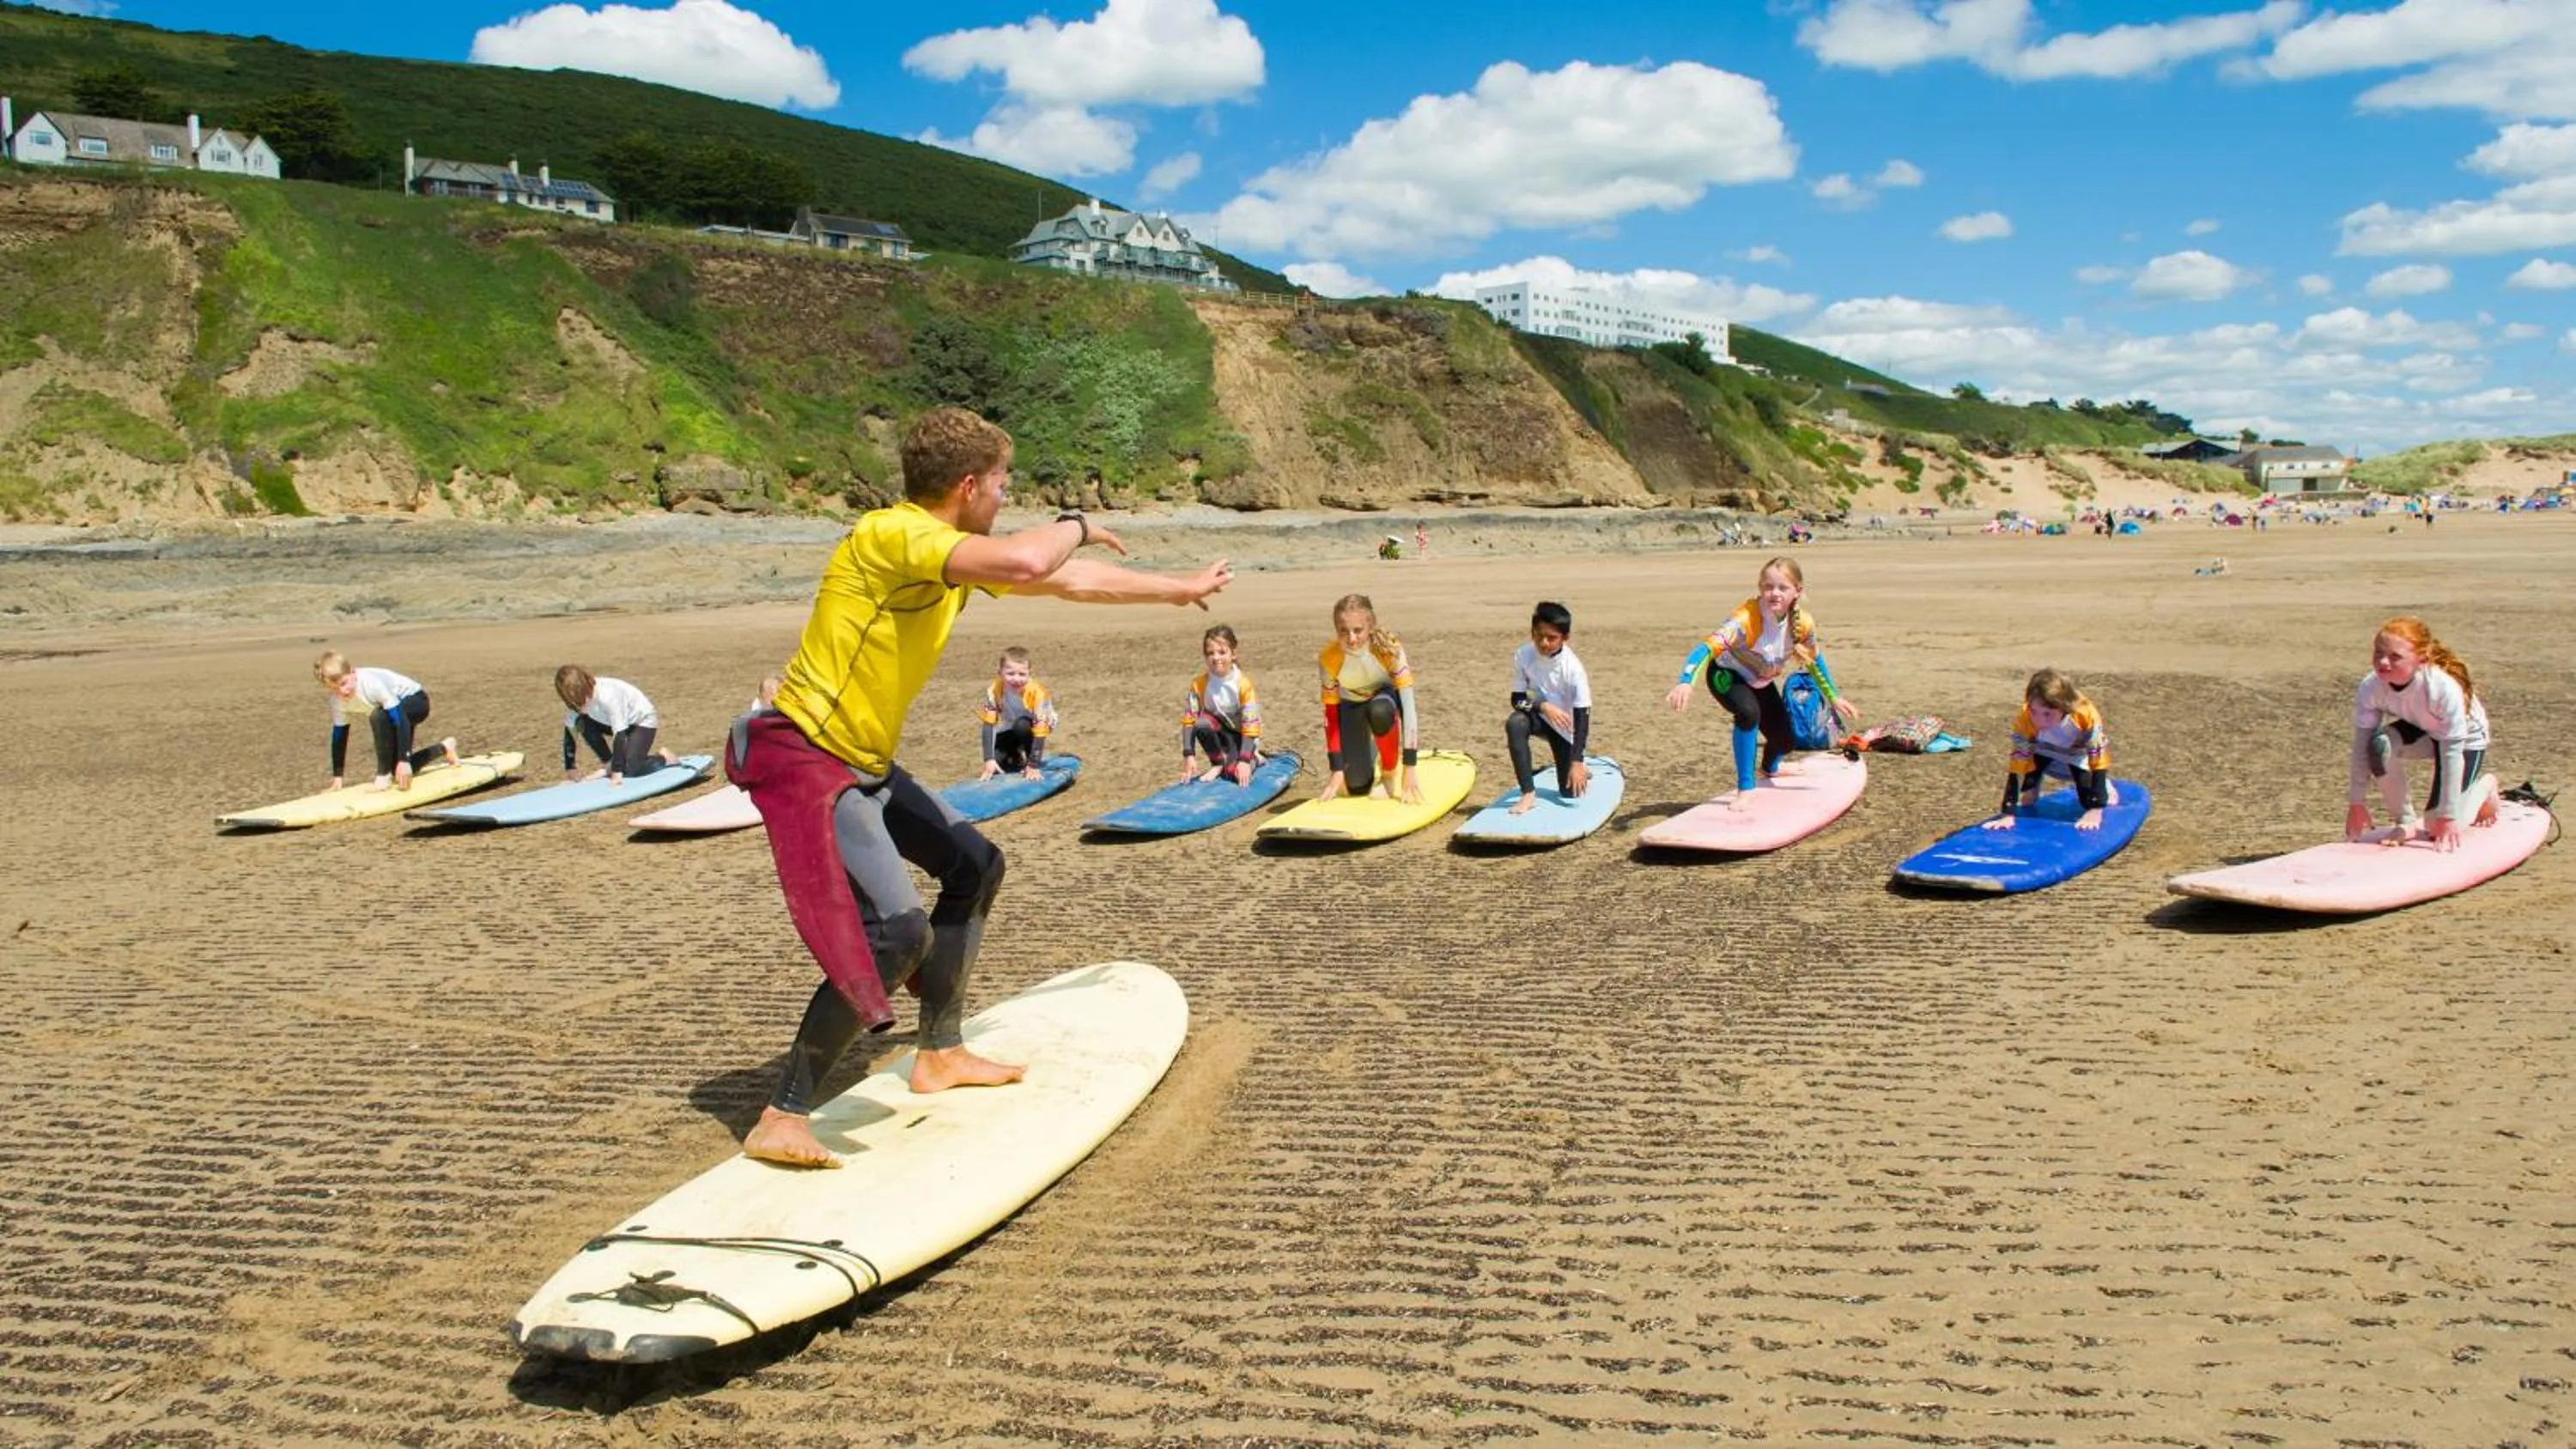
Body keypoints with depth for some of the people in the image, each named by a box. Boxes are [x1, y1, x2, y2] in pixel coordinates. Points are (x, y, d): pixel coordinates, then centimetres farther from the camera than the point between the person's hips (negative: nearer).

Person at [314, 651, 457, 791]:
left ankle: (384, 775, -23)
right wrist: (337, 777, -4)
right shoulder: (338, 700, -17)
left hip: (416, 701, -8)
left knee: (378, 716, -38)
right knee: (399, 771, 5)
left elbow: (400, 719, -38)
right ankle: (444, 748, 33)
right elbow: (339, 736, -6)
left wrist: (404, 761, -42)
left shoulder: (372, 684, -37)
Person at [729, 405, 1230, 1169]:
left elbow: (1071, 581, 22)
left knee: (975, 865, 19)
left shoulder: (955, 552, 10)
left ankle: (940, 1054, 30)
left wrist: (1180, 589, 31)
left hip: (864, 762, 11)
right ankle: (781, 1121, -12)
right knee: (898, 931, -21)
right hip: (803, 757, -11)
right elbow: (1024, 564, -38)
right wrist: (1074, 524, -15)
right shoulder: (891, 533, -20)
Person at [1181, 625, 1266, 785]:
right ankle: (1218, 763, -8)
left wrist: (1244, 760, -33)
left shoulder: (1243, 685, -24)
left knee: (1237, 773, -27)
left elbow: (1251, 726, -25)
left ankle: (1253, 758, 10)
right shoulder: (1199, 684, -16)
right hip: (1219, 731, 2)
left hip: (1240, 735, -2)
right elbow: (1189, 720, -17)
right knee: (1202, 723, -32)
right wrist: (1189, 755, -26)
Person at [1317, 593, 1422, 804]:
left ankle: (1390, 771, -13)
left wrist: (1409, 769, -38)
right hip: (1351, 706, 1)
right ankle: (1372, 757, 25)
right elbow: (1330, 713, -20)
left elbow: (1408, 704, -35)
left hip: (1385, 697, -1)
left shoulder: (1390, 648, -34)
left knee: (1380, 711, -39)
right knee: (1358, 786, -11)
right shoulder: (1329, 659, -29)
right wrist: (1337, 770, -22)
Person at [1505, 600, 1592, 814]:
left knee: (1570, 792, -4)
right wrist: (1543, 706, -35)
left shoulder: (1573, 668, -27)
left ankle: (1580, 769, 35)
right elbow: (1517, 699, -13)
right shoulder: (1523, 656, -19)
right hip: (1540, 717, 2)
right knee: (1514, 723, -34)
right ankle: (1528, 795, -27)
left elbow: (1582, 717, -24)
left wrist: (1576, 762, -29)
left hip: (1565, 726, -2)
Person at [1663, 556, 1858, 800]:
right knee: (1748, 712, -35)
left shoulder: (1803, 624, -22)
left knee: (1785, 738, 7)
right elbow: (1708, 647, -51)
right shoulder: (1746, 618, -40)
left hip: (1761, 681, 6)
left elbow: (1815, 662, -1)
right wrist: (1685, 682, -68)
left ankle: (1770, 769, 47)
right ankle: (1745, 788, -19)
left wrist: (1834, 698, 9)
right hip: (1727, 675, -6)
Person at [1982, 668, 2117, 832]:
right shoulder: (2024, 721, -38)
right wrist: (2008, 814, -39)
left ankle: (2104, 784, 21)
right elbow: (2017, 767, -34)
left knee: (2098, 801, -13)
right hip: (2046, 752, 1)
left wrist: (2095, 811, -38)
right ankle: (2029, 797, 1)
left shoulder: (2087, 716, -41)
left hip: (2079, 755, -1)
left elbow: (2098, 761, -34)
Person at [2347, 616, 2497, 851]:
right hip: (2419, 730, 4)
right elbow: (2361, 745, -21)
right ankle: (2407, 823, -11)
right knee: (2381, 745, -32)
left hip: (2465, 737, -3)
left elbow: (2451, 752, -33)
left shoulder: (2445, 688, -39)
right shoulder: (2370, 687, -28)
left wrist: (2447, 817, -30)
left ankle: (2484, 786, 24)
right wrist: (2358, 804, -20)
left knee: (2439, 828, -9)